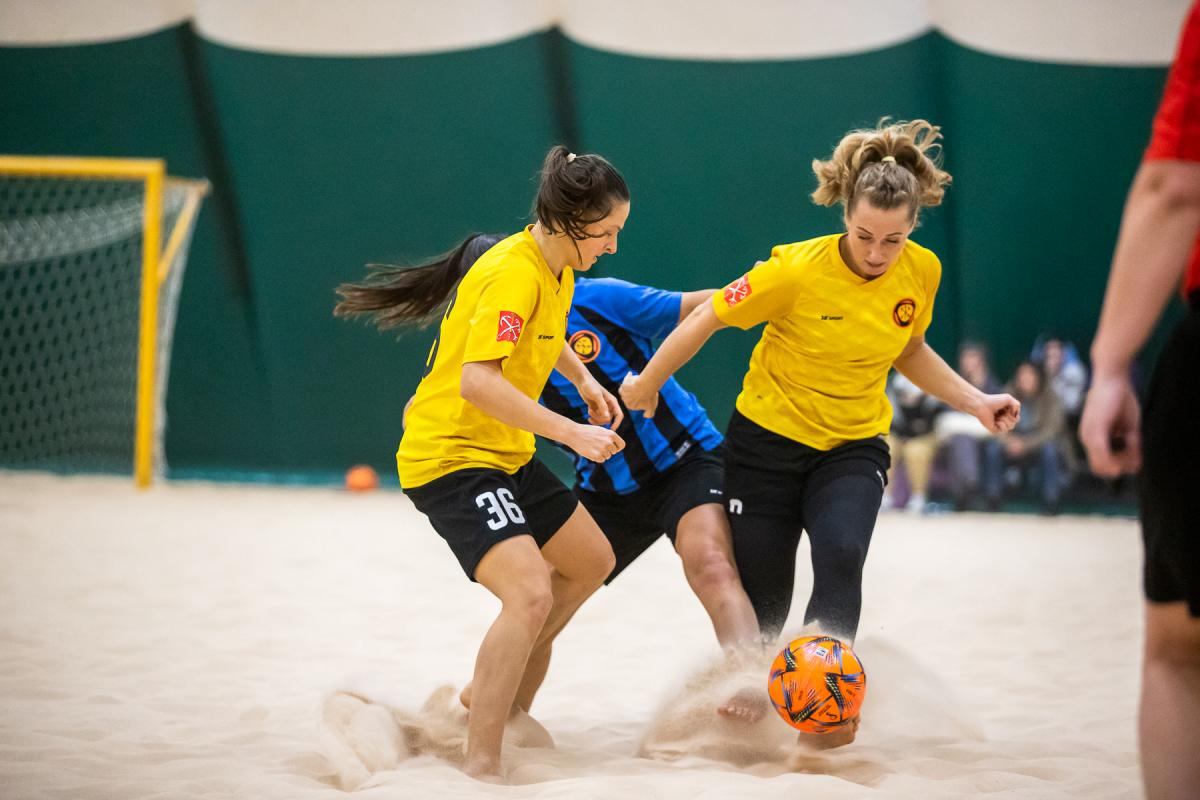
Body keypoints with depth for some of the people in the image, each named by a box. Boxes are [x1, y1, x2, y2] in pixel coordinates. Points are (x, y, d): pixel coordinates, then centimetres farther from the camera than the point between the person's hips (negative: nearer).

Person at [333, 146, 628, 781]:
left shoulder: (559, 268, 6)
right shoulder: (513, 274, -25)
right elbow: (477, 381, -35)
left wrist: (585, 380, 17)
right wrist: (571, 433, -32)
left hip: (506, 454, 10)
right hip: (449, 457, -10)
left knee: (591, 562, 22)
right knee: (530, 594, -26)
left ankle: (500, 702, 36)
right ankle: (480, 766, -23)